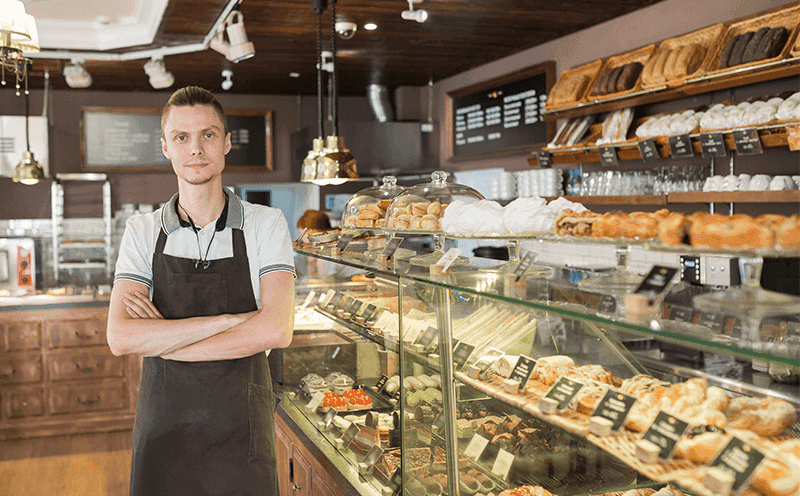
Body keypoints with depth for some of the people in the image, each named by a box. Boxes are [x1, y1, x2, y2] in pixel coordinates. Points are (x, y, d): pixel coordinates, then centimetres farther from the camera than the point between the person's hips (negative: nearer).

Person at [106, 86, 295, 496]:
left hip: (241, 430, -1)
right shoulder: (142, 232, 2)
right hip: (162, 427, 1)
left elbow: (276, 330, -15)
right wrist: (227, 320, -17)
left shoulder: (265, 224, -3)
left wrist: (160, 342, -14)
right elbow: (120, 338, -11)